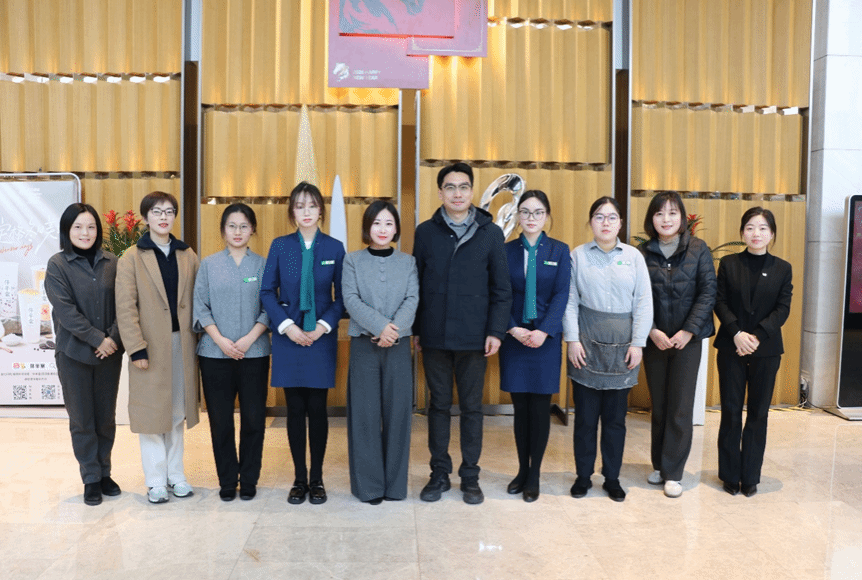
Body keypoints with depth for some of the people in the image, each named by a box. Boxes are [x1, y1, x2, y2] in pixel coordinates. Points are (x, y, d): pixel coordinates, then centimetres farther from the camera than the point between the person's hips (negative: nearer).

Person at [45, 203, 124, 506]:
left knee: (106, 416, 11)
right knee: (82, 419, 7)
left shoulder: (111, 262, 5)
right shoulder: (57, 265, -3)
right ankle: (91, 479, 20)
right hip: (74, 353, -2)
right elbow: (65, 310, -11)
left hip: (109, 352, 2)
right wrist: (97, 339, -16)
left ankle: (105, 472, 26)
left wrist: (113, 337, -12)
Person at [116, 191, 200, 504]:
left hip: (182, 344, 3)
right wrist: (137, 348, -12)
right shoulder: (131, 257, -2)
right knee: (153, 412, 4)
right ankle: (156, 480, 15)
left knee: (177, 412, 11)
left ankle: (175, 474, 22)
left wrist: (199, 341, 1)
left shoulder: (187, 255, 9)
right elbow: (125, 308, -7)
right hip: (151, 346, -3)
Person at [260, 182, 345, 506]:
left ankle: (317, 479, 17)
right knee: (295, 409, 6)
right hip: (288, 337, 1)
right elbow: (267, 291, 1)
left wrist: (325, 325, -10)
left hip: (322, 336, 0)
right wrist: (286, 326, -9)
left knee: (317, 409, 3)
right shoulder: (280, 246, 4)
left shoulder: (334, 248, 3)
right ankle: (299, 479, 18)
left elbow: (342, 295, 3)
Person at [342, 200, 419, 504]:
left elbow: (412, 300, -1)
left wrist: (395, 329, -18)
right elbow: (351, 299, -6)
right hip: (364, 344, -1)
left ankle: (395, 483, 15)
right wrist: (380, 326, -19)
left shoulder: (408, 262, 9)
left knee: (398, 412, 3)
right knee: (365, 414, 1)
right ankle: (369, 485, 12)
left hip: (399, 345, 1)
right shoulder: (352, 260, 6)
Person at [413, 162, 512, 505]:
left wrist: (496, 331, -5)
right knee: (439, 405, 10)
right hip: (434, 336, 1)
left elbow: (501, 289, 2)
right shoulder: (426, 232, 5)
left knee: (471, 407, 7)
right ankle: (439, 474, 22)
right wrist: (415, 329, 4)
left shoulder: (490, 232, 2)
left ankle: (470, 477, 20)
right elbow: (416, 284, 7)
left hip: (473, 337, -1)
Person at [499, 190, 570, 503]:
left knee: (540, 407, 3)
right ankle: (522, 470, 21)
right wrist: (513, 329, -13)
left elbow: (561, 295, -4)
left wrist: (544, 331, -15)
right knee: (520, 407, 7)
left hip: (546, 337, -1)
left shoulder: (559, 251, 4)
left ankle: (534, 476, 16)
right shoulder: (506, 251, 5)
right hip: (513, 337, 1)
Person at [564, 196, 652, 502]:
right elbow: (569, 301, 0)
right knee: (585, 414, 4)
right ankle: (583, 476, 19)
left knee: (615, 416, 7)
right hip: (587, 342, -1)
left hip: (622, 344, 1)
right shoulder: (578, 255, 2)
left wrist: (638, 343, -2)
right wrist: (572, 339, -7)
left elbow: (643, 302, 4)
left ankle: (612, 477, 22)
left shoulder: (633, 256, 5)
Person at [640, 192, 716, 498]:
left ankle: (673, 472, 12)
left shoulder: (698, 249, -2)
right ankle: (659, 465, 24)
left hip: (687, 338, -1)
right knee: (658, 405, 11)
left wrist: (688, 331, -12)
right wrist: (652, 331, -12)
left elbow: (708, 292, -5)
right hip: (654, 339, 2)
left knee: (680, 407, 2)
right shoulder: (643, 253, 0)